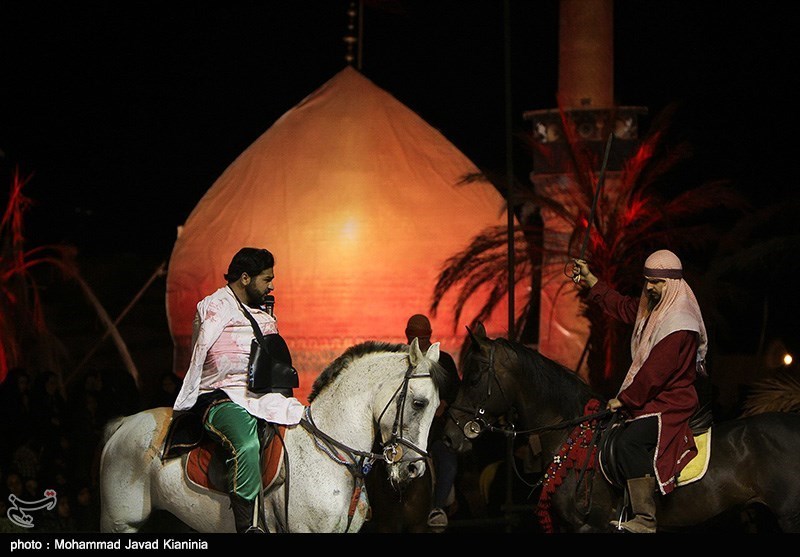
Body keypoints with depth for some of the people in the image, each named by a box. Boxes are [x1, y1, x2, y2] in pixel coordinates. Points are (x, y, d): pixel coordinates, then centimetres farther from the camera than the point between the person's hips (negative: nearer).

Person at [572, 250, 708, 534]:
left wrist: (624, 399, -16)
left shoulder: (678, 325, -21)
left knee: (628, 441, -31)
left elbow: (654, 372, -24)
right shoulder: (652, 308, 10)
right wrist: (588, 278, 27)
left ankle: (645, 520, -34)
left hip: (670, 405, -11)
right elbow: (621, 306, 29)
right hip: (653, 399, 11)